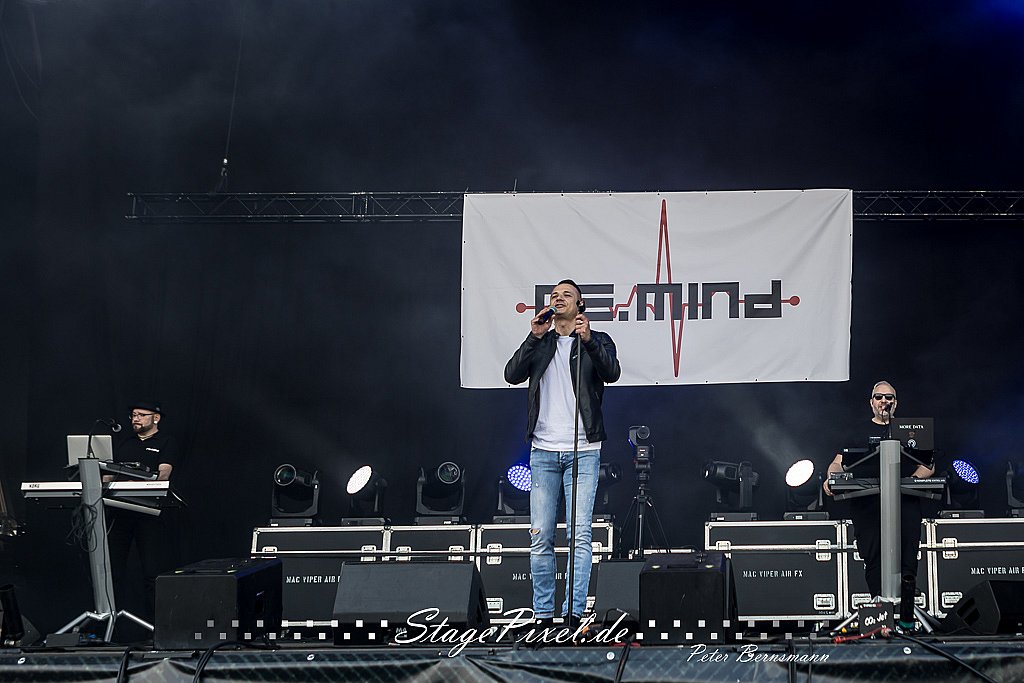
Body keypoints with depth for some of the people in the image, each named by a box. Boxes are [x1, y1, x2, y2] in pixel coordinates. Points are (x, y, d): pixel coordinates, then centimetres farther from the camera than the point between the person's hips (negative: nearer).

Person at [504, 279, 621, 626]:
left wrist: (588, 340, -27)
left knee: (580, 535, -9)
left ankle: (574, 613, -9)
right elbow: (512, 374, 0)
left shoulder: (597, 341, 7)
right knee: (540, 537, 1)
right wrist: (535, 337, -9)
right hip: (543, 451, 3)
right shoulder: (540, 343, 15)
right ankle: (543, 615, 6)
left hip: (583, 451, -3)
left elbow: (612, 373, -13)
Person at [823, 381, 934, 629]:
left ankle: (906, 618, -10)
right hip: (867, 503, 0)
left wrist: (910, 481, -6)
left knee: (907, 560, -11)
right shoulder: (860, 431, 18)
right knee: (873, 559, -9)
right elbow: (839, 463, 11)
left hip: (905, 502, 0)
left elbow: (928, 466, 13)